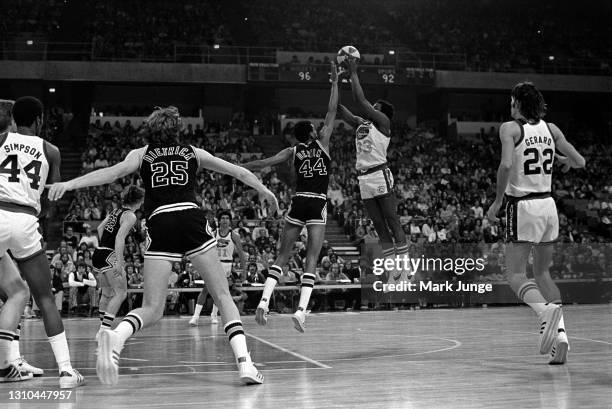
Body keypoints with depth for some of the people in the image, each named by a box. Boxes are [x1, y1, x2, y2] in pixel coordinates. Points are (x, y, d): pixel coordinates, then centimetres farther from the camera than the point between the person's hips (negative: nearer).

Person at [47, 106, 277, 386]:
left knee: (151, 310, 1)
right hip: (192, 218, 0)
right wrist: (264, 191, 43)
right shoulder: (193, 153, 23)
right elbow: (237, 171, 29)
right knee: (223, 296, 9)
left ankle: (116, 336, -31)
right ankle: (244, 363, -6)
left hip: (160, 223, 0)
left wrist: (70, 184, -6)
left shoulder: (141, 154, 20)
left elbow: (112, 172, 1)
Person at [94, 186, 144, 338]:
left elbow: (100, 228, 22)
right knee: (121, 293, -7)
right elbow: (120, 237, -21)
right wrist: (119, 262, -26)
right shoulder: (130, 216, -9)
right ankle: (104, 330, -16)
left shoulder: (116, 211, 15)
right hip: (110, 256, -9)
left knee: (106, 293, 20)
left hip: (98, 253, 9)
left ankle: (103, 329, 26)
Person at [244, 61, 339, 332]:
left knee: (282, 256, 8)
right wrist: (335, 82, 14)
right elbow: (332, 112, 7)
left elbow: (265, 163, 1)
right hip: (318, 205, -2)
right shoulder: (322, 143, 4)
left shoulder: (293, 151, 8)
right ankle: (301, 310, -16)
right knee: (311, 260, -4)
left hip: (298, 203, 2)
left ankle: (264, 301, -6)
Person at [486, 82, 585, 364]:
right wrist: (564, 160, 31)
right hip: (548, 205, 5)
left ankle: (547, 310, -31)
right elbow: (580, 162, 8)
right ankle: (560, 333, 3)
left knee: (515, 275, -2)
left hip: (522, 206, -5)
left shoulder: (510, 128, -7)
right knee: (542, 272, 16)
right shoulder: (551, 129, 7)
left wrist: (497, 202, -11)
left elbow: (506, 164, -22)